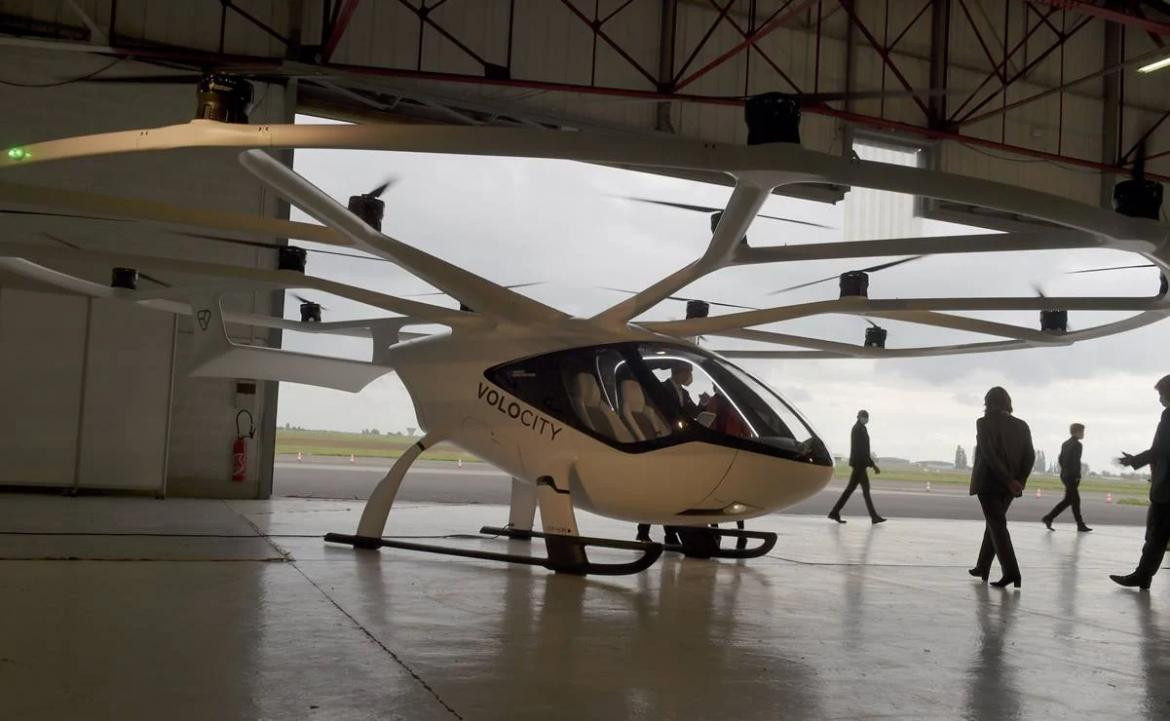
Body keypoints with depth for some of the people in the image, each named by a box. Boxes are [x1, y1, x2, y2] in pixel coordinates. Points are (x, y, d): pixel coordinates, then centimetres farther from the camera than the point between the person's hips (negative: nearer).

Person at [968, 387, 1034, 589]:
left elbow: (989, 454, -17)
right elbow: (1030, 456, -2)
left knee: (997, 526, -6)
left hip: (988, 483, -5)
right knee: (994, 523, 18)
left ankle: (1011, 572, -18)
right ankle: (983, 567, 25)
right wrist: (1020, 481, -8)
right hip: (1010, 485, 5)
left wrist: (1009, 481, -17)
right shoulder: (1021, 426, 7)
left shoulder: (984, 423, -7)